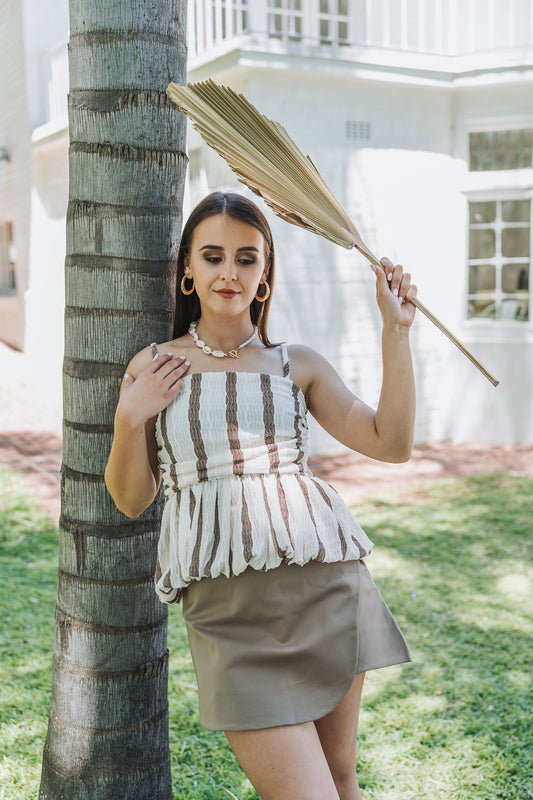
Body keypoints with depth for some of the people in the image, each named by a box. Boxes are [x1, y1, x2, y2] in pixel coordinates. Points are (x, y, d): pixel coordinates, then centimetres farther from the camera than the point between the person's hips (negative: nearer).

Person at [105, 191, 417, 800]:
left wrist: (396, 331, -1)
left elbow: (391, 443, 2)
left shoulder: (297, 365, 9)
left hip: (326, 585, 2)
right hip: (227, 606, -2)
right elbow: (131, 499, 10)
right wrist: (129, 418, -7)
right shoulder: (152, 367, 7)